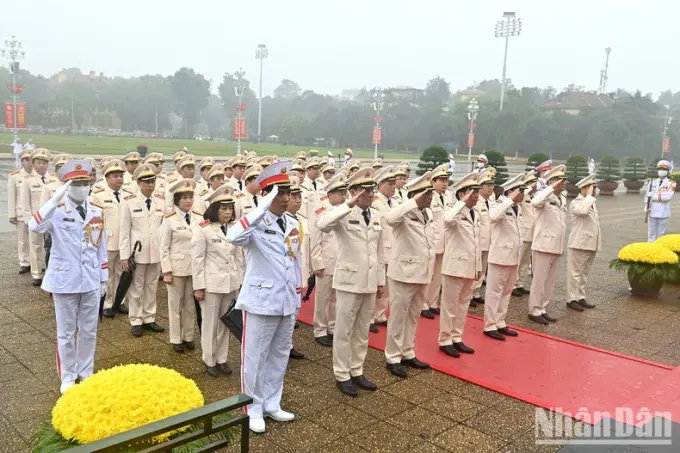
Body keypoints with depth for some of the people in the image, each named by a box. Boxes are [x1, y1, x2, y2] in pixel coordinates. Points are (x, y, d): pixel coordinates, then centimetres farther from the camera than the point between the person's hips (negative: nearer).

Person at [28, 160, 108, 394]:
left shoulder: (97, 212, 3)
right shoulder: (57, 211, -9)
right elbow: (34, 226, -32)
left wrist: (103, 277, 10)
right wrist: (55, 199, -38)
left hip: (91, 281, 4)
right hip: (65, 280, -3)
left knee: (89, 331, 14)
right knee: (66, 332, 10)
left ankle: (86, 372, 32)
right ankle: (68, 377, 27)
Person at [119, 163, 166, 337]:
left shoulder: (162, 201, 3)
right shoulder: (128, 202, -6)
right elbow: (124, 231, -5)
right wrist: (124, 256, -7)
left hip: (157, 252, 3)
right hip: (137, 252, -3)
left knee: (152, 286, 12)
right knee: (136, 287, 8)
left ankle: (149, 319, 25)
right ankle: (136, 321, 20)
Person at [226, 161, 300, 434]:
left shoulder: (293, 225, 6)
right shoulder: (256, 224, -15)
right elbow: (233, 237, -38)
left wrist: (297, 296, 16)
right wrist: (263, 207, -37)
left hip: (287, 302, 7)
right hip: (261, 301, -6)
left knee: (279, 355, 17)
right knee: (255, 358, 7)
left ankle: (271, 405, 34)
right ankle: (253, 410, 24)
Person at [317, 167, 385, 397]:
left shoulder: (376, 216, 7)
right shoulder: (344, 214, -12)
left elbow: (379, 251, 12)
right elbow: (321, 224, -34)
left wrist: (381, 280, 13)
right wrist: (348, 205, -33)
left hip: (370, 281, 6)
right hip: (349, 280, -6)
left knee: (362, 331, 15)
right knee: (344, 331, 6)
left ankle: (357, 372, 29)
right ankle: (342, 376, 19)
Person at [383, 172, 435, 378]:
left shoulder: (428, 213, 8)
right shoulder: (405, 213, -16)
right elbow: (389, 217, -41)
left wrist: (430, 269, 17)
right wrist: (414, 202, -36)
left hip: (422, 274, 7)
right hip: (403, 273, -7)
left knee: (412, 317, 17)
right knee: (398, 317, 5)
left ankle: (407, 354, 30)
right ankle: (393, 358, 17)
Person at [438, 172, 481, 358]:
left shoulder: (475, 214, 12)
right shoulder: (454, 212, -13)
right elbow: (448, 219, -40)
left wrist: (479, 266, 16)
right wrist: (463, 202, -29)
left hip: (470, 267, 8)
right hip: (455, 266, -8)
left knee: (463, 305, 15)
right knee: (449, 306, 3)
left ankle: (457, 338, 27)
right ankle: (445, 340, 14)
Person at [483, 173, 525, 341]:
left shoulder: (517, 208, 10)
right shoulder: (499, 205, -14)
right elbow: (493, 216, -37)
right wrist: (510, 200, -31)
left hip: (513, 256, 8)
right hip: (500, 255, -8)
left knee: (506, 292, 14)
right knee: (494, 292, 1)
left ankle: (500, 323, 24)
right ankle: (490, 326, 9)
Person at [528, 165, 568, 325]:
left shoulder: (563, 199, 13)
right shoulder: (545, 196, -11)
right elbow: (535, 202, -37)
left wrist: (562, 246, 19)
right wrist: (552, 189, -30)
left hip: (556, 247, 8)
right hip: (543, 245, -8)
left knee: (551, 280, 13)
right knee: (539, 280, 0)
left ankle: (542, 309, 24)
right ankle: (534, 311, 10)